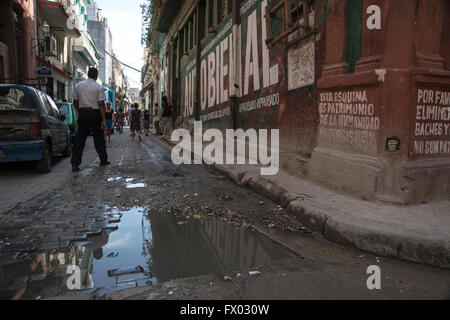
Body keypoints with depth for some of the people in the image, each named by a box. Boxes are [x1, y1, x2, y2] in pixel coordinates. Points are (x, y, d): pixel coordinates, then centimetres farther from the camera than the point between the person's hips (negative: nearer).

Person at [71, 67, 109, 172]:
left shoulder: (78, 85, 7)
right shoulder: (99, 87, -6)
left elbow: (75, 102, 11)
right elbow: (101, 104, -12)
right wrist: (104, 119, -13)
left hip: (82, 113, 3)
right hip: (95, 113, -3)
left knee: (80, 138, 2)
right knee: (99, 138, 9)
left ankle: (75, 163, -4)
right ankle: (103, 160, 22)